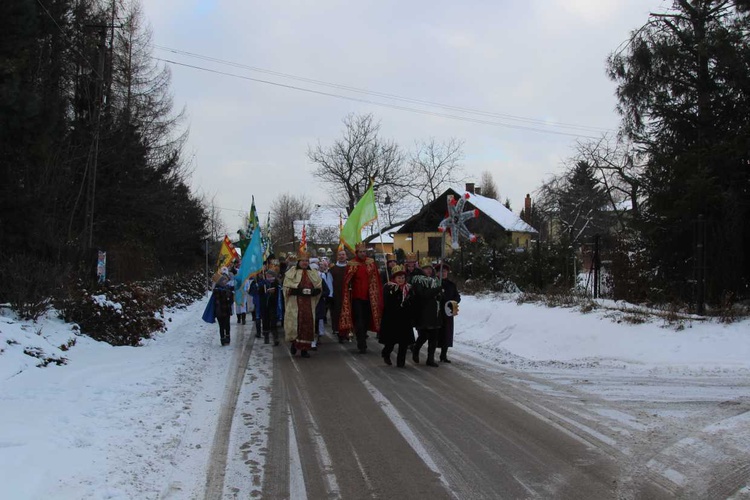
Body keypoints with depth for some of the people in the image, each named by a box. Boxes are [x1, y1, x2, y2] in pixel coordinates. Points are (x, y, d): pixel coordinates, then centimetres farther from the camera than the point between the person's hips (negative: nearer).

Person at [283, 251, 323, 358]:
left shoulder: (313, 274, 12)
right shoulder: (291, 273, 2)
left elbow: (319, 288, 11)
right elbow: (287, 288, -6)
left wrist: (311, 291, -10)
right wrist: (300, 291, -18)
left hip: (308, 305, 3)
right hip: (295, 304, -3)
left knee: (307, 325, -1)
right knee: (295, 324, -7)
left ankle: (304, 349, 6)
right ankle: (294, 343, 18)